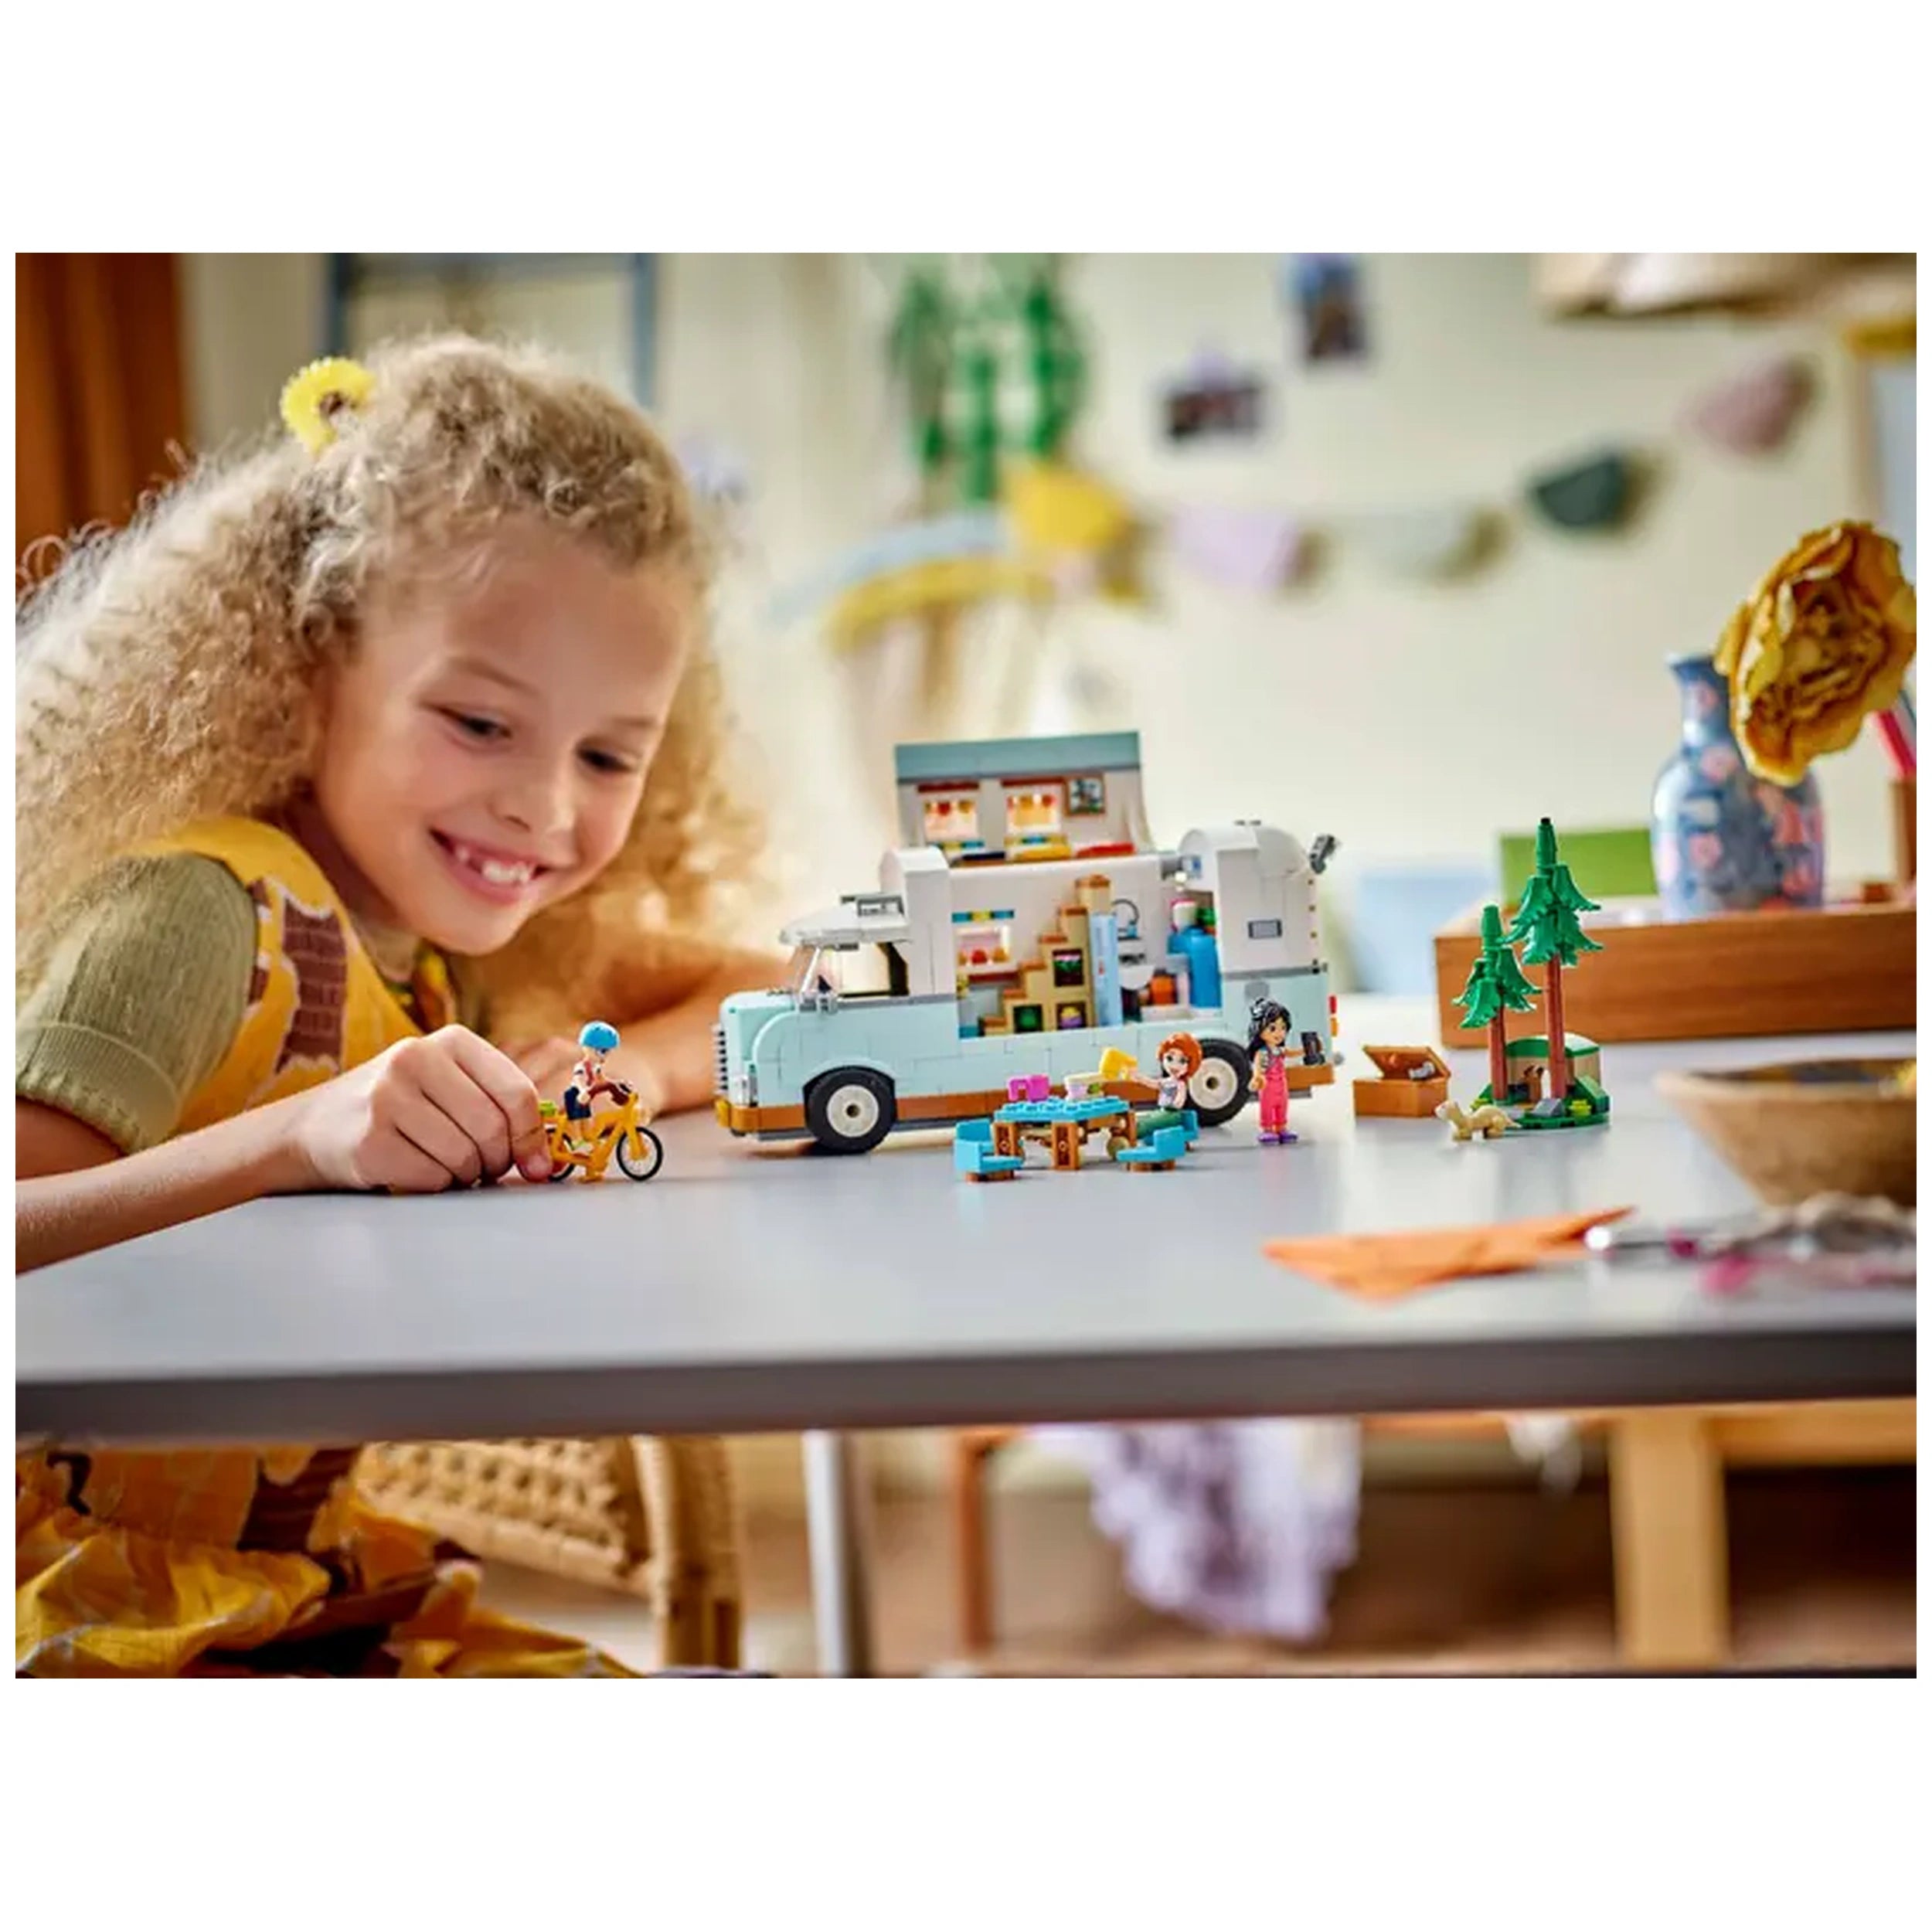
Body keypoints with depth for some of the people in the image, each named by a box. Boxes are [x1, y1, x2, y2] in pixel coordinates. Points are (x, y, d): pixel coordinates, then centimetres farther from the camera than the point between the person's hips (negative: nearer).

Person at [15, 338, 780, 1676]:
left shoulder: (446, 936, 6)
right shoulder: (196, 912, -18)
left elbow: (785, 1001, 10)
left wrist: (631, 1065, -9)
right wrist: (304, 1134, -39)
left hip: (321, 1586, 8)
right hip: (98, 1611, -8)